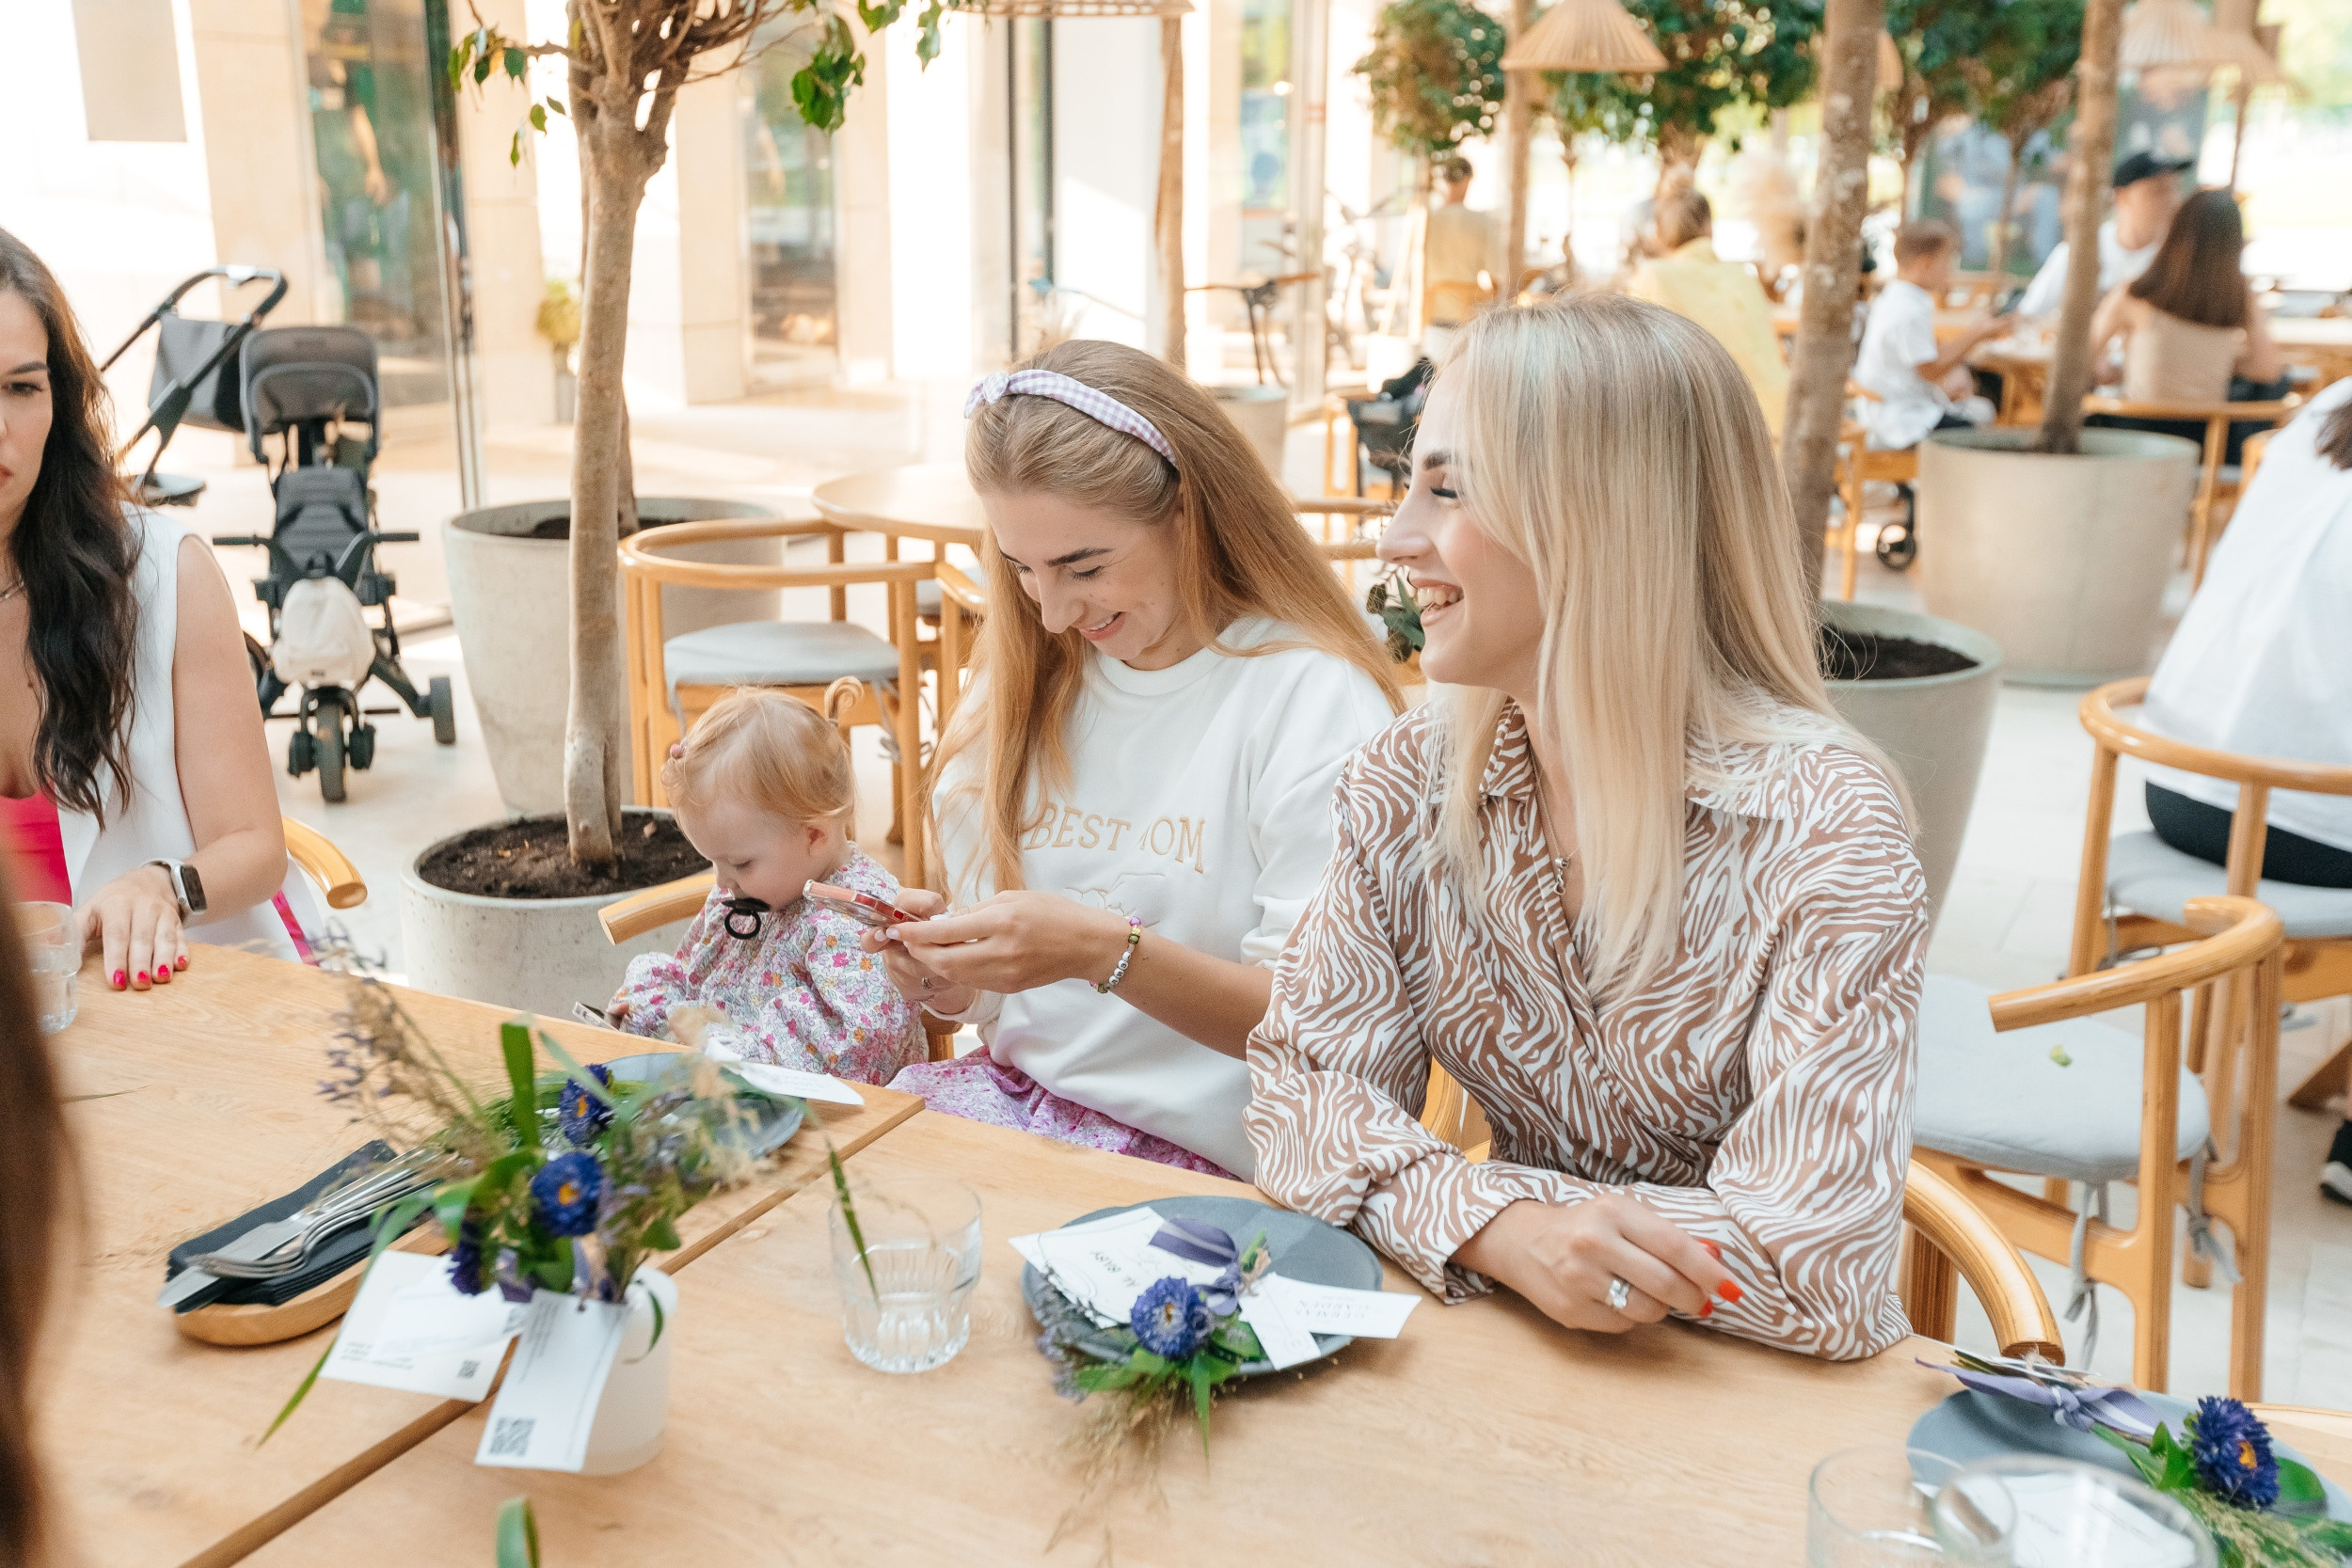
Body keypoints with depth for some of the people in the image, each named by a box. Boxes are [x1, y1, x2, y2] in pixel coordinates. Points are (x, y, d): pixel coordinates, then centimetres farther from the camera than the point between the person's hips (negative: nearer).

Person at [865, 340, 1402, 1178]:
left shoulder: (1316, 702, -11)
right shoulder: (1021, 684, 10)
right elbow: (1000, 997, 13)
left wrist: (1106, 952, -25)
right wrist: (944, 979, -9)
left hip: (1197, 1145, -6)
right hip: (1014, 1091, 6)